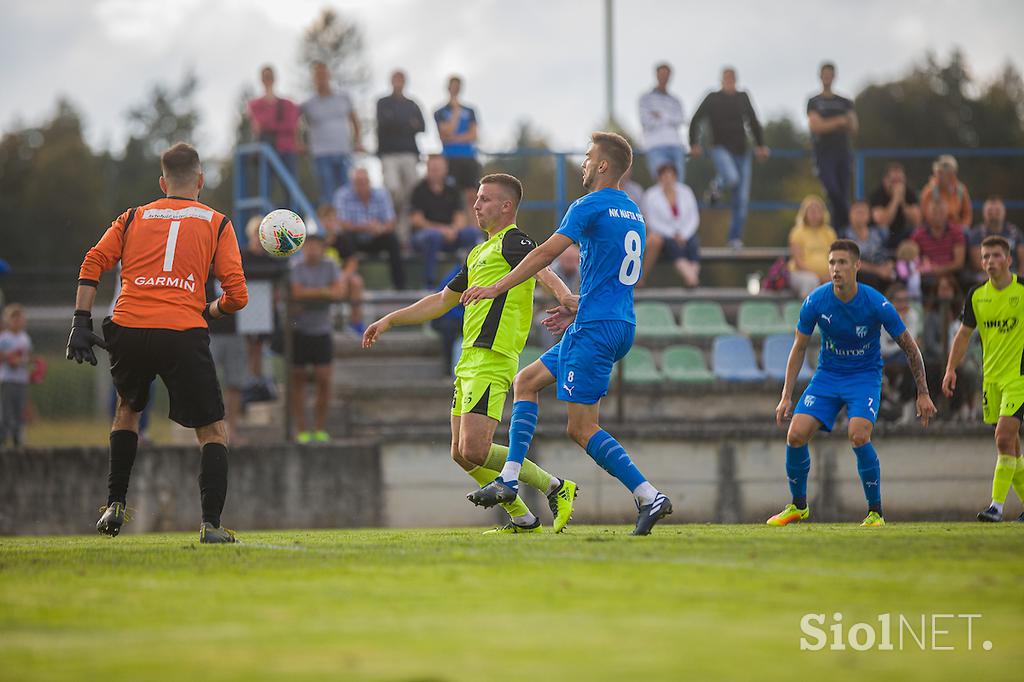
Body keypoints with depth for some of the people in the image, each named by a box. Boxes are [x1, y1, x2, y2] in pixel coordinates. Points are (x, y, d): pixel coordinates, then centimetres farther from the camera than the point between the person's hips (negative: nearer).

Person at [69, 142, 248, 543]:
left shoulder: (133, 218, 19)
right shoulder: (217, 223, 12)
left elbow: (92, 264, 6)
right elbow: (236, 296, 4)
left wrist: (81, 322, 4)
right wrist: (210, 311, 24)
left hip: (127, 330, 3)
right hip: (183, 333, -3)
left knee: (128, 409, 30)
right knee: (213, 431, 8)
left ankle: (114, 505, 24)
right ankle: (211, 523, -8)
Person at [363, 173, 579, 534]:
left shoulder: (513, 241, -4)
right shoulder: (479, 253, 25)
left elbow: (540, 267, -26)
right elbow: (442, 300, 33)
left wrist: (563, 294, -47)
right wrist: (389, 321, 33)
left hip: (491, 360, -10)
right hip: (470, 359, 10)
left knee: (474, 451, -18)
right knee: (461, 453, 8)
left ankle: (555, 488, -6)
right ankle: (522, 518, 14)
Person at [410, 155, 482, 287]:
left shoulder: (452, 190, 13)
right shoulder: (420, 191, 2)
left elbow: (460, 217, 7)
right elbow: (416, 220, -6)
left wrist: (453, 229, -17)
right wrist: (440, 229, -17)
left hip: (450, 234, 3)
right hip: (423, 234, -3)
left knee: (473, 232, -23)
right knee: (433, 236, -39)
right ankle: (430, 282, -31)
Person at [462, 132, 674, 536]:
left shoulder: (590, 207, -9)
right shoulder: (634, 214, 17)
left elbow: (546, 253, -13)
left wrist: (496, 288, -8)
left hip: (595, 328, -9)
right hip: (622, 325, 9)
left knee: (582, 428, -9)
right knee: (525, 381, 18)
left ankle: (649, 497, -16)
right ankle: (509, 480, 11)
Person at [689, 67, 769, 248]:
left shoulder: (742, 98, 12)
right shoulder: (713, 99, 1)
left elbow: (753, 122, 22)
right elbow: (695, 121, 2)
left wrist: (761, 145, 14)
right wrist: (693, 144, -9)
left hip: (741, 152, 4)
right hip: (721, 149, -4)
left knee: (742, 199, -1)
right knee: (732, 178, -33)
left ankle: (735, 238, 10)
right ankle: (717, 185, 4)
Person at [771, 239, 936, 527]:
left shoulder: (876, 304, -19)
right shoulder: (816, 301, -13)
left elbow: (909, 346, -7)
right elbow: (799, 347, 1)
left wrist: (923, 393, -6)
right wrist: (786, 396, -1)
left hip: (865, 376, -3)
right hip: (827, 375, 3)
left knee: (858, 435, -27)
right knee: (796, 435, -12)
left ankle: (876, 511, -11)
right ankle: (798, 506, 12)